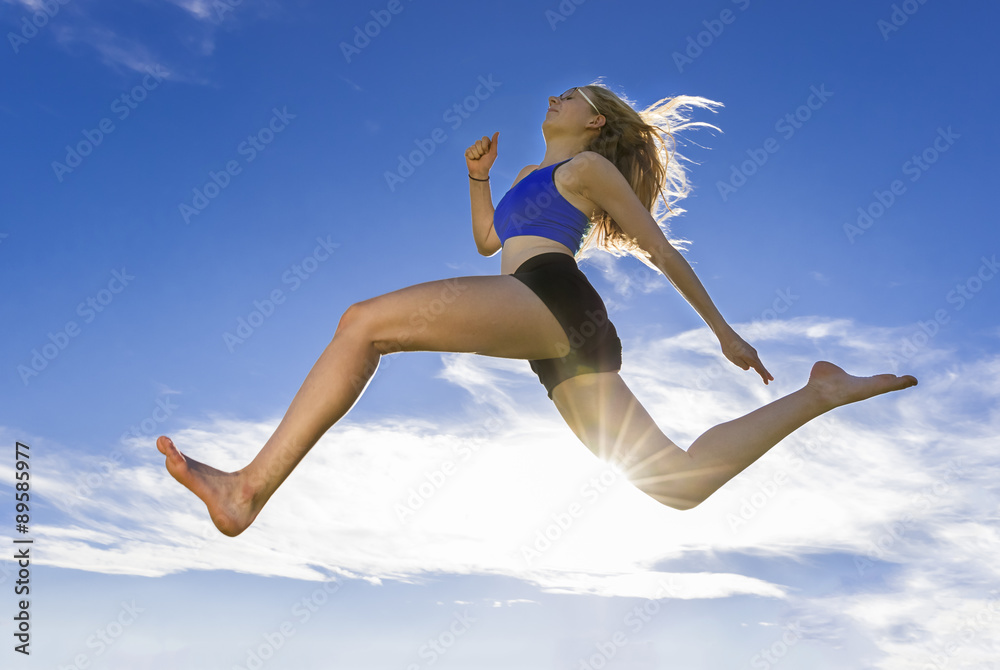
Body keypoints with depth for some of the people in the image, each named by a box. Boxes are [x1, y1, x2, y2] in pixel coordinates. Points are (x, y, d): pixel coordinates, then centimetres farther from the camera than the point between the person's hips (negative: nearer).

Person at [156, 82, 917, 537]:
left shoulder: (589, 166, 15)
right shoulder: (533, 176, 40)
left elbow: (664, 250, 11)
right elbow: (487, 239, 49)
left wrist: (723, 330, 9)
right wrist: (479, 174, 38)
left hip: (549, 297, -9)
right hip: (571, 342, 9)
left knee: (363, 321, -18)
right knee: (676, 480, 1)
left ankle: (250, 488, -23)